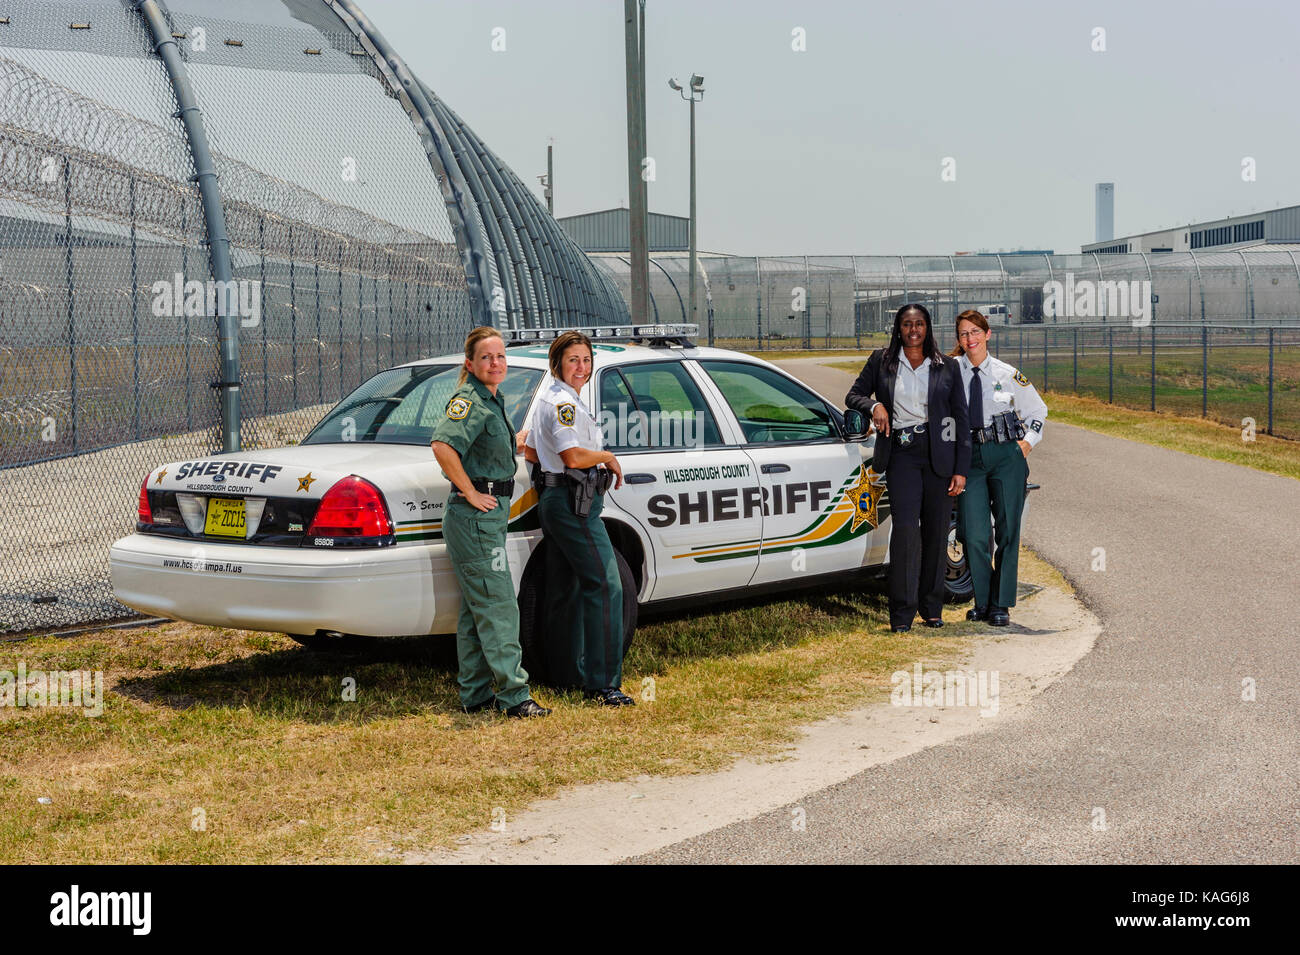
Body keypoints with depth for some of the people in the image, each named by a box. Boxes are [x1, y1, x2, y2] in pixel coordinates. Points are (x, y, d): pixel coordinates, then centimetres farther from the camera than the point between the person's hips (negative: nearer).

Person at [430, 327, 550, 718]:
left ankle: (475, 694, 19)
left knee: (478, 609, 13)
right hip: (476, 517, -10)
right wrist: (470, 492, -25)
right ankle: (514, 696, -4)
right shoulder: (470, 400, -15)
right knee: (499, 608, -7)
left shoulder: (491, 400, 15)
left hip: (489, 515, 10)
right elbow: (442, 445, -32)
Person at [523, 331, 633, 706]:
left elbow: (530, 452, 24)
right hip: (573, 502, -11)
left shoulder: (549, 400, 17)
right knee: (605, 586, -12)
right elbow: (574, 456, -24)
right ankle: (602, 683, -13)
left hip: (556, 502, 11)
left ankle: (567, 672, 23)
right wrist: (608, 457, -7)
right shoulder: (563, 401, -15)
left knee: (566, 590, 15)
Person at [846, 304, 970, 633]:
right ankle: (902, 612, -11)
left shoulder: (947, 367, 8)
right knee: (905, 528, -14)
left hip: (939, 455, 1)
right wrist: (873, 406, -9)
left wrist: (961, 469, 1)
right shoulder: (882, 361, 9)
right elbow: (853, 395, 15)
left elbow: (961, 419, 7)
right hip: (901, 454, -1)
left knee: (936, 532, 4)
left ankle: (932, 608, 17)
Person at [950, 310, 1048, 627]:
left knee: (1008, 530, 1)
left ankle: (1001, 604, 9)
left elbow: (1038, 410, 19)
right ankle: (982, 602, 11)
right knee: (974, 535, -5)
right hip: (968, 457, 0)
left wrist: (1028, 441, 7)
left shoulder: (1008, 375, 6)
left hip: (1007, 455, 0)